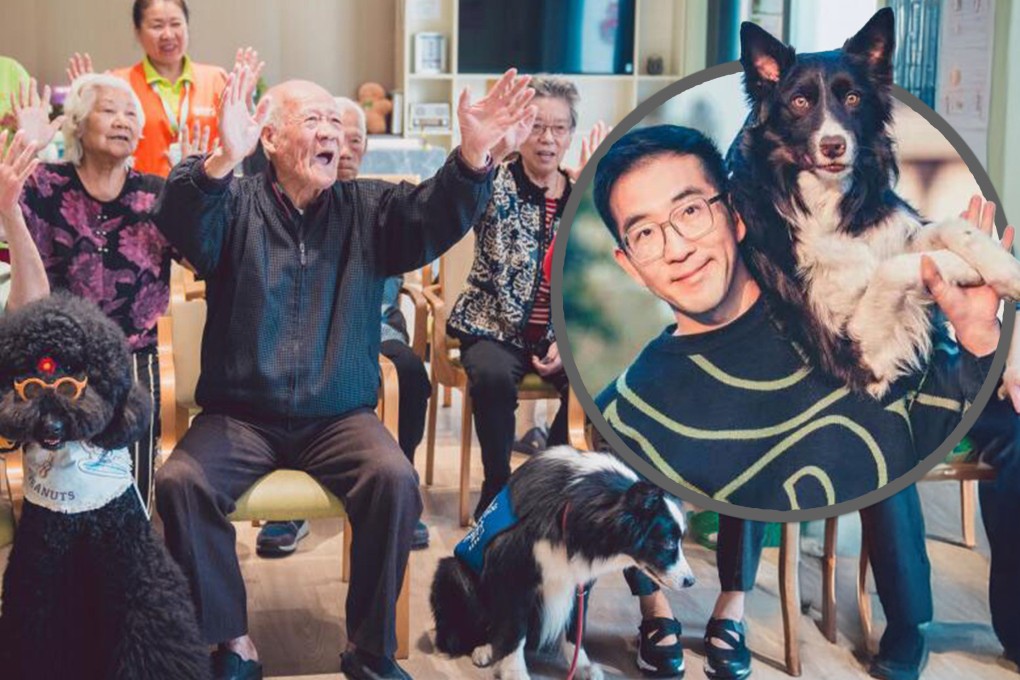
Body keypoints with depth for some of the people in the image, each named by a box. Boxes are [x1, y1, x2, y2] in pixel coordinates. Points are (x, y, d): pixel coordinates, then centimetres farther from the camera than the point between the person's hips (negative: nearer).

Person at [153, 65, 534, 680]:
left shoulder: (368, 208, 7)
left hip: (341, 416, 1)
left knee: (396, 481, -26)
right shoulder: (236, 204, 1)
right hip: (239, 415, 0)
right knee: (180, 482, -25)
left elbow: (433, 215, -11)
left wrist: (474, 153, -33)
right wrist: (223, 159, -44)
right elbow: (181, 220, -21)